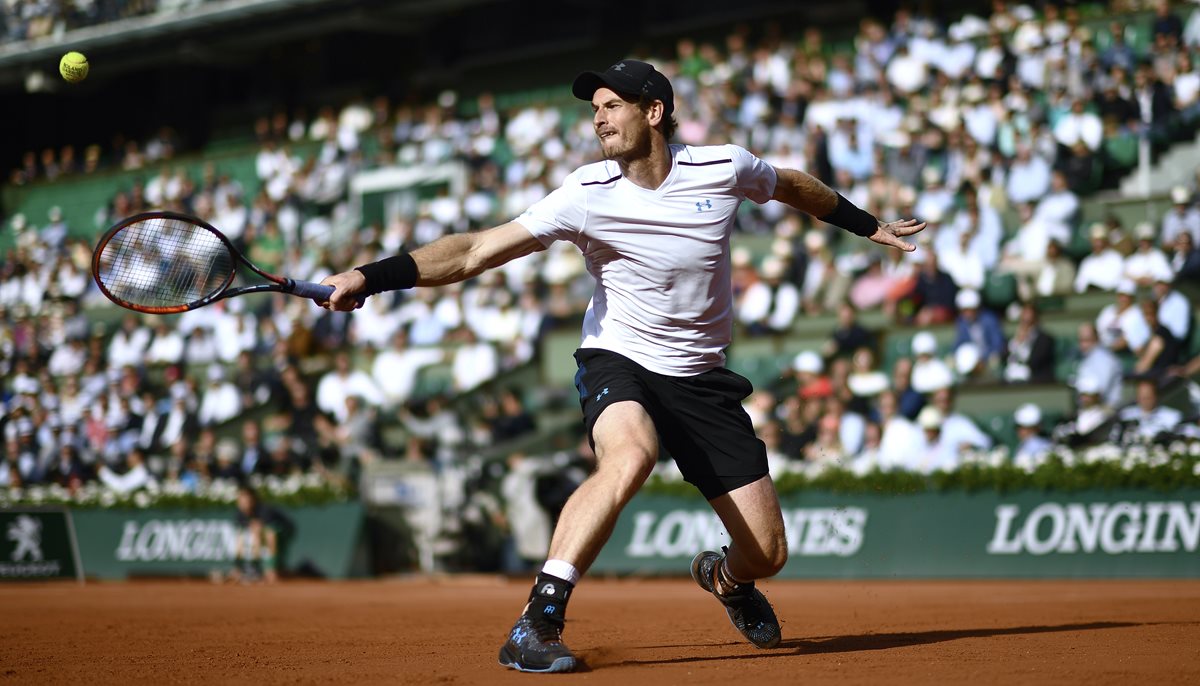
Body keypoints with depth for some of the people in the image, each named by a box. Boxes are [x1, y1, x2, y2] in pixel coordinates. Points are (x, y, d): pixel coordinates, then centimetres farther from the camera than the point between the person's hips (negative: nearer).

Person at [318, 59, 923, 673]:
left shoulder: (725, 168, -9)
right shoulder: (588, 194, -16)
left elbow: (792, 186, 15)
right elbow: (474, 251, -21)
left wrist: (870, 226, 26)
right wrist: (368, 277, -32)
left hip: (703, 379, 3)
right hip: (618, 363, -3)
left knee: (766, 552, 1)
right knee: (630, 455, -39)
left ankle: (724, 577, 40)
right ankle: (538, 621, -37)